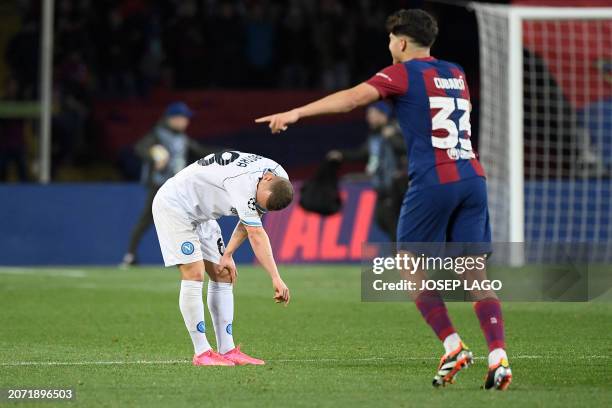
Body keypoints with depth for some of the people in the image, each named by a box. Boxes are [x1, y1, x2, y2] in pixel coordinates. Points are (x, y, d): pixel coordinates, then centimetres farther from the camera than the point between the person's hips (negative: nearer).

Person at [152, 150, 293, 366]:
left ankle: (227, 350, 4)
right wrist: (276, 278, -41)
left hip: (200, 214, 9)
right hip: (174, 204, -9)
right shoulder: (244, 182, -36)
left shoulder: (280, 179, -9)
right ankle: (202, 353, -14)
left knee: (223, 276, 3)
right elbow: (256, 235, -38)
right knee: (194, 274, -17)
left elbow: (248, 221, 2)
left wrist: (227, 254, -7)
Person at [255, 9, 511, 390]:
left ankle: (454, 347, -4)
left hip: (432, 182, -6)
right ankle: (499, 357, -8)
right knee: (476, 275, 4)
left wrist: (296, 112, -19)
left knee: (414, 271, 7)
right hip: (473, 178, 6)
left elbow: (354, 97, -15)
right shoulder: (456, 74, 19)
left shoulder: (403, 73, 0)